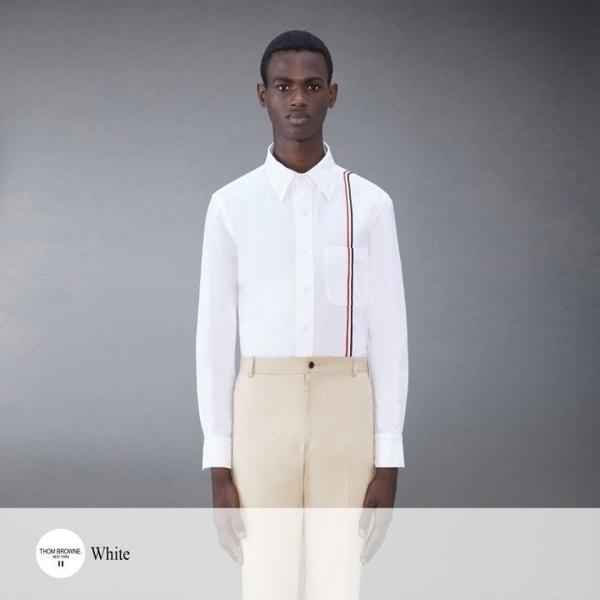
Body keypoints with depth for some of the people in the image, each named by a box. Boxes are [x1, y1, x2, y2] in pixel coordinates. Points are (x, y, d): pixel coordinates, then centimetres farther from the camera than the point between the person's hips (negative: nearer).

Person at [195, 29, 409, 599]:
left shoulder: (370, 204, 4)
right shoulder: (231, 205, 3)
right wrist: (218, 465, -3)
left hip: (345, 419, 1)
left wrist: (389, 461, -3)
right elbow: (215, 337, 2)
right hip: (263, 419, 0)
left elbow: (388, 334, 2)